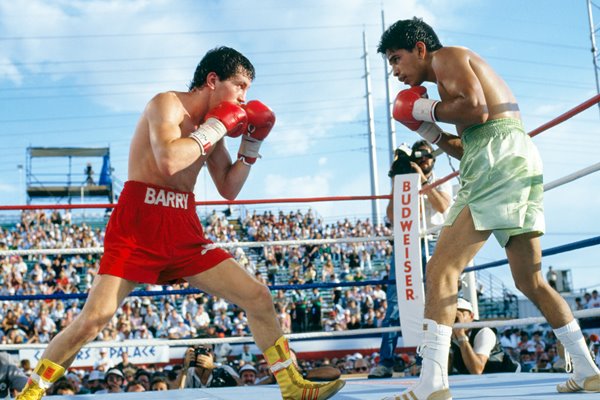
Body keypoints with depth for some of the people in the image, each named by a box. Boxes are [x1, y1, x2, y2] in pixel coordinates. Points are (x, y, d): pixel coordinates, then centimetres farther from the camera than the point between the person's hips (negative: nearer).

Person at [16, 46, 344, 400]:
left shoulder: (212, 124, 15)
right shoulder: (167, 104, -6)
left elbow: (229, 190, 18)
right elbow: (168, 161, -26)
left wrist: (251, 145, 9)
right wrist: (216, 127, -14)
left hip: (185, 232, 7)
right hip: (138, 228, -7)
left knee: (259, 297, 1)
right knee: (94, 318, -15)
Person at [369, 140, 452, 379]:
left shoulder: (441, 183, 15)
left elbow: (443, 206, -6)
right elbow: (391, 216, 5)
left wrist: (423, 179, -7)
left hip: (432, 244, -1)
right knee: (394, 302, -7)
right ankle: (385, 362, -9)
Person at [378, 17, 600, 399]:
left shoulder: (447, 55, 4)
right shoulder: (463, 69, 31)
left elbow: (476, 109, -15)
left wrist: (430, 109, 0)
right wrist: (430, 132, 21)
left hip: (501, 160, -10)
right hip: (523, 166, 10)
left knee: (442, 270, -13)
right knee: (531, 281, 17)